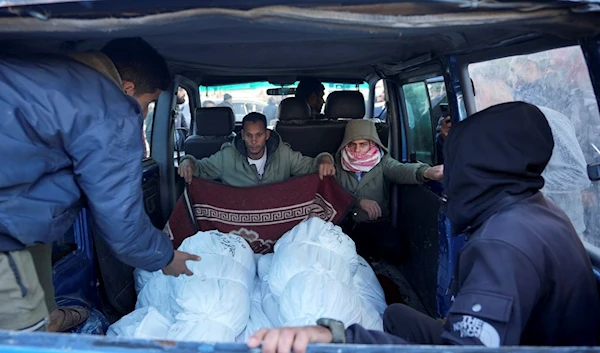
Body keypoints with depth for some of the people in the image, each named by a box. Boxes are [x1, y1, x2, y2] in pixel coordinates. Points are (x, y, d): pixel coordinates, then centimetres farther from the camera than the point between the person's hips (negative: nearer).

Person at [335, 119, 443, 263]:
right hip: (344, 221, 0)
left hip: (374, 223, 1)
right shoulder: (338, 163, 6)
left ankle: (359, 251, 4)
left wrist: (426, 172, -42)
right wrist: (359, 201, -20)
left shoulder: (382, 162, 4)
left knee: (394, 249, -26)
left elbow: (400, 170, -19)